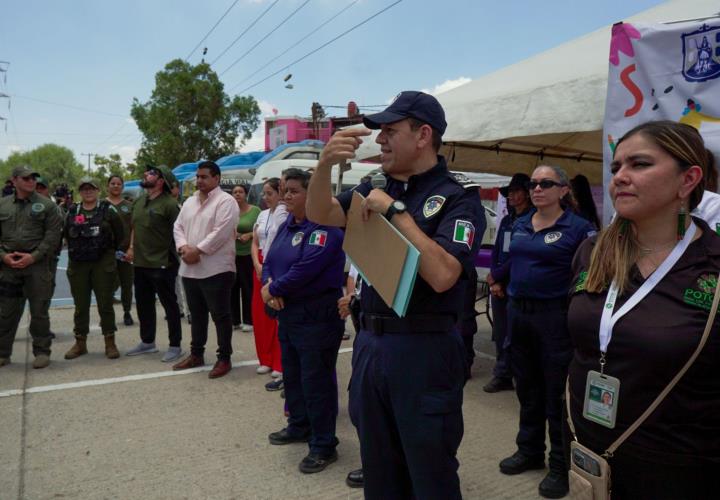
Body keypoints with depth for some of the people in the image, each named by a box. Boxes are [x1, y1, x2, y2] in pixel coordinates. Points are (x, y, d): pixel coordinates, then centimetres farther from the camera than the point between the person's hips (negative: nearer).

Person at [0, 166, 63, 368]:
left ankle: (42, 352, 14)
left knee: (39, 311, 3)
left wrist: (34, 256, -13)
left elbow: (53, 235, -5)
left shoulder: (46, 205, 1)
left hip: (37, 265, -3)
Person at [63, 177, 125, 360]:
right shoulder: (72, 212, 10)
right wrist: (77, 252, 8)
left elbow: (119, 235, 3)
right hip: (78, 264, 3)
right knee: (80, 305, 9)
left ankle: (110, 342, 8)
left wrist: (111, 252, 5)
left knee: (105, 304, 0)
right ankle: (80, 342, 20)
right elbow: (66, 236, 15)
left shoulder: (108, 210, 1)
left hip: (103, 263, -3)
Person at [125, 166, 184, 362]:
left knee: (169, 304, 2)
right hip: (140, 262, 8)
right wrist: (131, 247, 15)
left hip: (162, 264, -8)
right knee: (143, 303, 17)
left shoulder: (169, 204, -14)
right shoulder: (139, 201, 11)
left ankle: (175, 346, 13)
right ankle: (147, 341, 33)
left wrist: (177, 252, -16)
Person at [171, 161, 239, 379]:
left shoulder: (225, 201, -9)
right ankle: (196, 354, 30)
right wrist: (183, 247, -7)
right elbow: (178, 226, 12)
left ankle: (224, 358, 11)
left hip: (216, 270, -7)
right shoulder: (190, 202, 16)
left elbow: (221, 232, -19)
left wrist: (197, 250, -18)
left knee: (220, 316, 1)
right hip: (190, 269, 8)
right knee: (197, 315, 18)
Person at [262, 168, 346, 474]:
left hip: (316, 316, -9)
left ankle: (323, 445, 12)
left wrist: (273, 289, -12)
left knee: (316, 380, -2)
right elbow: (270, 261, 11)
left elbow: (305, 269, -26)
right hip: (288, 313, 10)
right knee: (292, 374, 21)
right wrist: (269, 287, -10)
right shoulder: (287, 225, 12)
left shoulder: (325, 228, -18)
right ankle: (299, 426, 40)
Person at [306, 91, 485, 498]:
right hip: (370, 344, 6)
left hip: (425, 349, -6)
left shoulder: (458, 196, -11)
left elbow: (442, 275, -24)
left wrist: (395, 210, -20)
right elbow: (320, 215, 3)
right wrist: (326, 163, -13)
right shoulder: (378, 188, 9)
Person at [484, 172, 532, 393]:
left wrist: (496, 275, -6)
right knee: (500, 332, 11)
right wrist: (494, 282, 0)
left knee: (510, 335, -3)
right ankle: (502, 376, 20)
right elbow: (495, 251, 13)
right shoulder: (506, 221, 16)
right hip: (498, 285, 7)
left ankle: (503, 375, 9)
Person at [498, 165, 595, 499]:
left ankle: (561, 465, 21)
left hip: (555, 315, -6)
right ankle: (529, 451, 34)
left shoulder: (579, 228, -9)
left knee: (557, 393, 5)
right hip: (518, 313, 6)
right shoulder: (519, 225, 9)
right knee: (527, 387, 17)